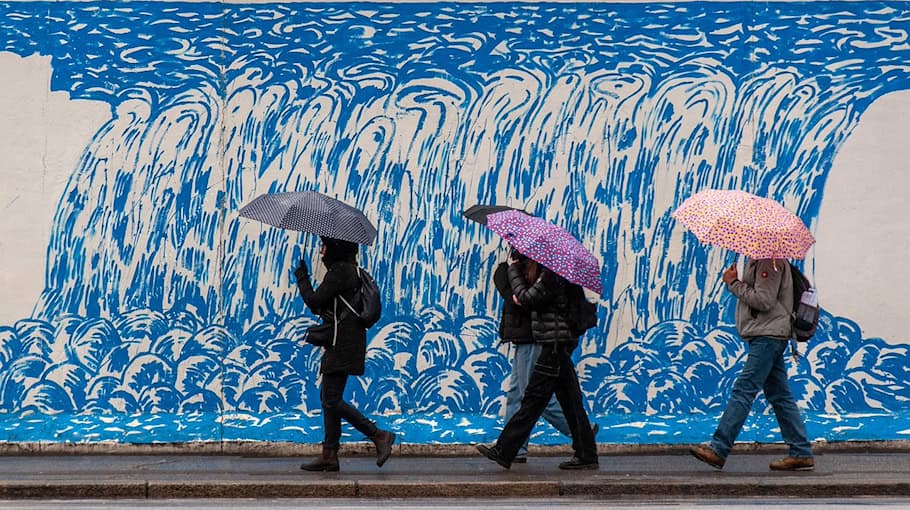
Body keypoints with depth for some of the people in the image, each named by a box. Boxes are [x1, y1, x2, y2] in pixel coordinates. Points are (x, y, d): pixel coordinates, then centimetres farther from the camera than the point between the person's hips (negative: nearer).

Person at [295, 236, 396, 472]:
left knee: (331, 399, -10)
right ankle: (329, 455, 12)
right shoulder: (350, 270, 18)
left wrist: (302, 278, -1)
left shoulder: (340, 271, -13)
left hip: (342, 344, -10)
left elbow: (314, 301, -14)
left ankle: (379, 435, -10)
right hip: (343, 344, 10)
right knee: (329, 397, 11)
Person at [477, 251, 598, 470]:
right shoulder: (547, 272, 16)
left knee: (534, 397, -8)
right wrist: (519, 295, -3)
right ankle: (586, 455, 12)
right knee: (569, 400, 10)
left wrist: (514, 271, -3)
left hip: (556, 343, -10)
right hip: (559, 345, 10)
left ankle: (504, 451, -7)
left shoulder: (551, 275, -15)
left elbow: (527, 298, -14)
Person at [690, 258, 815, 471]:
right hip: (766, 336, 11)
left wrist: (734, 283, -12)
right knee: (779, 395, 10)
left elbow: (764, 301, -20)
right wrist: (735, 282, 4)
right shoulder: (758, 259, 18)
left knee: (743, 390, -12)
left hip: (768, 336, -11)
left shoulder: (769, 260, -13)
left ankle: (718, 450, -14)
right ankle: (801, 454, 12)